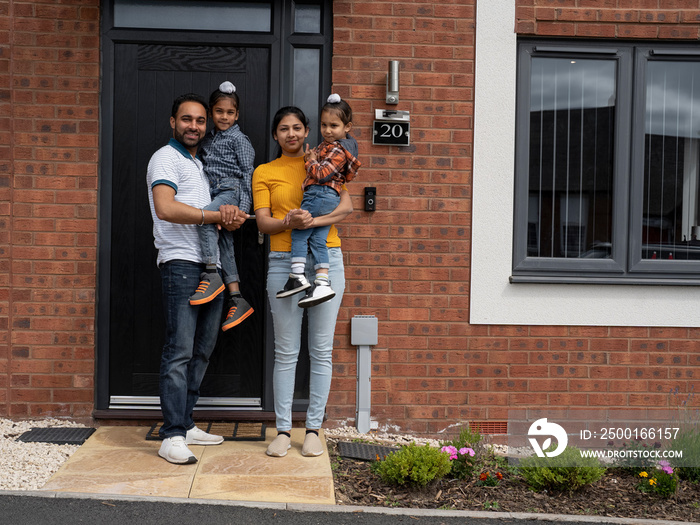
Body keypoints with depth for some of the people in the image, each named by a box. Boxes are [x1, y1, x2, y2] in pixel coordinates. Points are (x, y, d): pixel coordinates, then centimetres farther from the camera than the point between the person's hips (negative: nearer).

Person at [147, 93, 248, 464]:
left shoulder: (202, 165, 25)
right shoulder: (167, 158, -3)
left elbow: (214, 215, 22)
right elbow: (165, 208, -19)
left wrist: (230, 220, -2)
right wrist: (216, 215, -16)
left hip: (210, 266, 9)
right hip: (181, 264, -9)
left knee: (202, 350, 10)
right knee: (179, 351, -11)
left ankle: (185, 425, 18)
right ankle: (172, 436, -9)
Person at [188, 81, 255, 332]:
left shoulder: (238, 139, 0)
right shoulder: (207, 139, 20)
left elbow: (247, 172, -5)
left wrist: (243, 206, -13)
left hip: (231, 191, -7)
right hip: (214, 195, 7)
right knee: (225, 245, 3)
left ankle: (212, 276, -30)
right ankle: (237, 300, 4)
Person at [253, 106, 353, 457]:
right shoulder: (264, 172, 12)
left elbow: (347, 206, -1)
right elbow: (262, 222, 2)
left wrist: (314, 221, -18)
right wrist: (288, 223, -19)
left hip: (326, 260, 0)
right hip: (284, 262, 0)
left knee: (321, 350, 3)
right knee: (286, 351, 1)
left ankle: (313, 429, 11)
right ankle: (283, 430, 9)